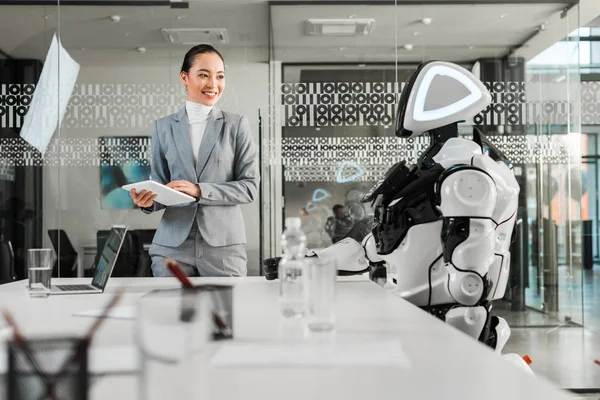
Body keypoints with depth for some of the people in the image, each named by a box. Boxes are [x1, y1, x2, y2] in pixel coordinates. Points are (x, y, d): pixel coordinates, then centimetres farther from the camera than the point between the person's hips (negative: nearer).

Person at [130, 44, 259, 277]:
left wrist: (200, 191, -14)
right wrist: (149, 200, -11)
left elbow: (250, 186, -2)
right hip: (172, 246, 2)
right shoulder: (164, 127, 10)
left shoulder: (237, 125, 4)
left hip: (223, 245, -1)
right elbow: (160, 185, 12)